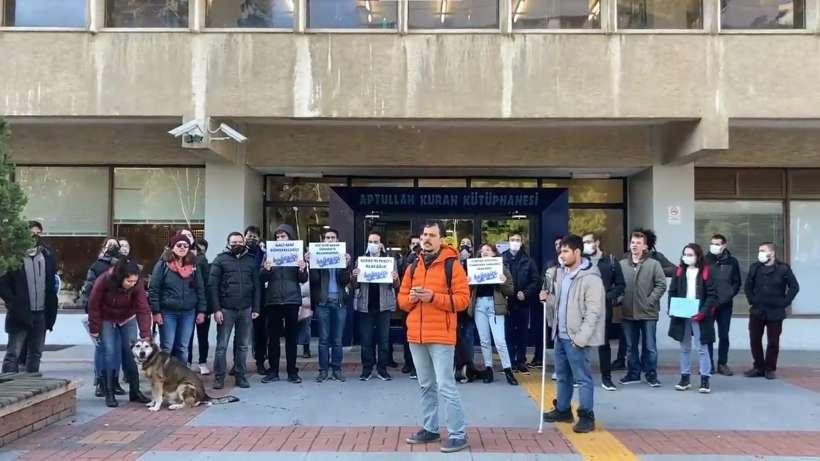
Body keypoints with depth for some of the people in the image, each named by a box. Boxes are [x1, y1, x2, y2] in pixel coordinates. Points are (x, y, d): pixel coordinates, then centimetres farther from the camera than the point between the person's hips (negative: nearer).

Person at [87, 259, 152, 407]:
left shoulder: (137, 285, -26)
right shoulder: (103, 281, -31)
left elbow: (143, 310, -29)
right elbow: (94, 306, -19)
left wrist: (146, 335, -37)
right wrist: (94, 330, -12)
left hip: (128, 319, 2)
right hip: (106, 320, -2)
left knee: (131, 352, -1)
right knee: (110, 353, -9)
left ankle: (135, 391, 9)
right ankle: (109, 394, 0)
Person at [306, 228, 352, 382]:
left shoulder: (343, 257, 8)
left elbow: (345, 281, -1)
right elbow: (314, 279, -3)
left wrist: (346, 265, -16)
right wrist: (310, 263, -16)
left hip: (339, 302, 1)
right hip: (323, 302, -1)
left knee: (337, 339, 5)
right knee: (324, 339, 2)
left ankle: (336, 369, 11)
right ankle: (323, 370, 7)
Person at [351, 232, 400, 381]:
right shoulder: (360, 260, 7)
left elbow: (396, 286, 5)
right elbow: (354, 286, 5)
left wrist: (395, 278, -17)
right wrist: (353, 277, -16)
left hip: (384, 305, 0)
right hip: (365, 305, 1)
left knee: (383, 339, 4)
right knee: (365, 339, 3)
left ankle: (382, 369, 12)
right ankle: (367, 369, 11)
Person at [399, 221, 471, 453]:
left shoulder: (452, 265, -5)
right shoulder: (413, 267, 13)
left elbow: (462, 299, -10)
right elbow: (402, 300, 16)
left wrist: (433, 297, -19)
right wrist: (411, 298, -7)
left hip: (441, 336, -6)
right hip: (416, 336, 6)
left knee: (445, 386, -7)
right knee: (426, 386, 14)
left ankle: (458, 435, 1)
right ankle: (430, 429, 25)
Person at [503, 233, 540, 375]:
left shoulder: (528, 261, 6)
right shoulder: (501, 259, 2)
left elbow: (536, 281, 2)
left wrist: (525, 293, -11)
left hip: (523, 303, 1)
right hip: (507, 302, -1)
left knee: (522, 333, 6)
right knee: (508, 333, 2)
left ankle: (521, 362, 13)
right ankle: (510, 362, 10)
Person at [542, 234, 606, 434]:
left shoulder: (591, 278, -16)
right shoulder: (561, 273, 11)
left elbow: (593, 312, -19)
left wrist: (580, 337, -21)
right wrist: (549, 298, 2)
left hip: (576, 338, -9)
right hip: (560, 335, 9)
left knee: (582, 378, -1)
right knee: (563, 376, 19)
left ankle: (587, 417, 7)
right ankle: (563, 410, 31)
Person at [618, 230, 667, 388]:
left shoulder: (654, 264, -3)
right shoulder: (622, 264, 4)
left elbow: (661, 285, -5)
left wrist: (650, 301, -11)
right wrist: (621, 300, -2)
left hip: (648, 313, -3)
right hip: (628, 313, 3)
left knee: (649, 346, 4)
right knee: (631, 346, 12)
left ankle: (651, 375, 15)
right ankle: (633, 373, 23)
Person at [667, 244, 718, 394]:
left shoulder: (705, 271, -5)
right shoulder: (679, 271, 7)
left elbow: (712, 295, -8)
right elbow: (672, 292, 8)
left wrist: (704, 312, -18)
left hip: (699, 316, -4)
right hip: (682, 315, 4)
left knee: (702, 348, 0)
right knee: (684, 348, 12)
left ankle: (705, 379, 6)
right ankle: (685, 377, 21)